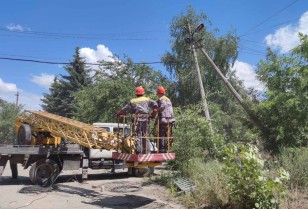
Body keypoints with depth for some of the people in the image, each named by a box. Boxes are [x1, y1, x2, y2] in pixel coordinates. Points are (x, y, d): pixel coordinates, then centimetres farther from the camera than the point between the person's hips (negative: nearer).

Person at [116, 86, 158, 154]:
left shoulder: (133, 101, 11)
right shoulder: (147, 100, 15)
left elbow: (124, 109, 11)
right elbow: (155, 105, 0)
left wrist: (118, 114, 28)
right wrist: (153, 115, 8)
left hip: (137, 119, -2)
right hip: (146, 119, 2)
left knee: (138, 135, 0)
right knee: (145, 135, 10)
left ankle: (138, 151, -3)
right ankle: (147, 151, 9)